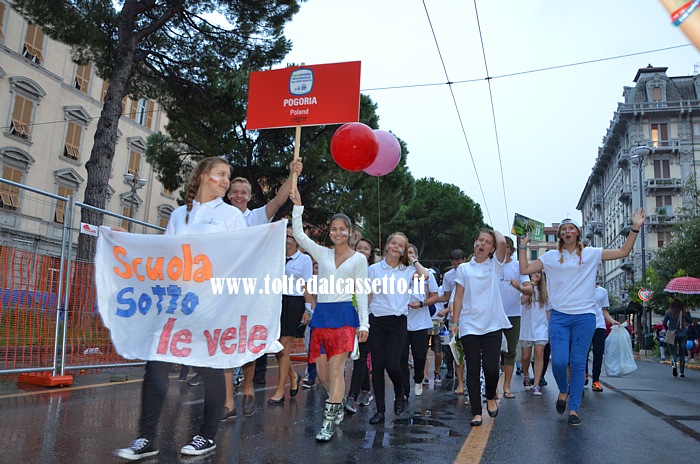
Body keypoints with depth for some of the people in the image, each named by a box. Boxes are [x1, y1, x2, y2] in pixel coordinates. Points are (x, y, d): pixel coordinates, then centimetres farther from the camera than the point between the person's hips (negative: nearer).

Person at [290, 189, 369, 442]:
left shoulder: (359, 258, 4)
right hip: (321, 314, 4)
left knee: (336, 370, -8)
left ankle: (329, 422, 0)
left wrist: (364, 324, -3)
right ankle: (338, 407, 33)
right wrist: (297, 205, -4)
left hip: (344, 315, -4)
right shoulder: (322, 253, 11)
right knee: (322, 372, 9)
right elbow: (298, 234, 2)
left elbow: (361, 293, 2)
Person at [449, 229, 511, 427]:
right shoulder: (464, 268, 8)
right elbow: (458, 297, 6)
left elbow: (502, 242, -12)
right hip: (469, 326, 0)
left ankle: (490, 398, 25)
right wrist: (454, 322, 0)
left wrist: (495, 231, 8)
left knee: (491, 368, -5)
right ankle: (476, 412, 11)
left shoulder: (495, 265, 7)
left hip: (493, 325, 0)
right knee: (473, 370, 1)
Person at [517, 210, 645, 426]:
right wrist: (523, 246, 1)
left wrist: (635, 228, 2)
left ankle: (574, 409, 12)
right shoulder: (551, 256, 7)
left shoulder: (591, 254, 7)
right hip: (559, 316, 0)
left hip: (585, 316, 0)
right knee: (559, 361, -9)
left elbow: (623, 252, 8)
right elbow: (525, 269, 4)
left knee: (578, 363, 2)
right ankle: (563, 390, 22)